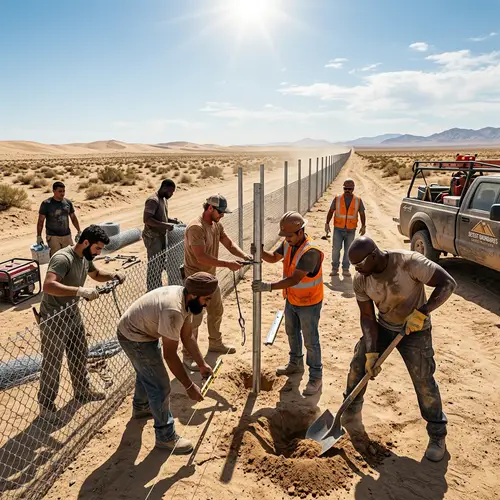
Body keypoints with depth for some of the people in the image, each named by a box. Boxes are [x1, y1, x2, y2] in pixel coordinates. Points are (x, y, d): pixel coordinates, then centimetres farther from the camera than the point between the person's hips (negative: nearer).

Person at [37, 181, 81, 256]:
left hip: (67, 236, 4)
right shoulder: (46, 204, -5)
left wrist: (79, 231, 13)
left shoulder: (68, 202, 6)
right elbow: (40, 221, -2)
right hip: (53, 237, -4)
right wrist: (39, 236, -6)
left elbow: (73, 218, 16)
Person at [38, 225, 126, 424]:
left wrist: (113, 274, 0)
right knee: (52, 364, 4)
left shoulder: (85, 258, 1)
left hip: (72, 314, 9)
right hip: (53, 318, -9)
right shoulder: (63, 258, -27)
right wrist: (80, 291, -46)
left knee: (79, 355, 21)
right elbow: (48, 286, -39)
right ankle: (46, 406, 21)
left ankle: (82, 391, 40)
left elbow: (96, 274, 20)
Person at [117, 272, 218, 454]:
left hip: (144, 331, 10)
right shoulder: (173, 310, -38)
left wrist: (202, 364, 2)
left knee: (146, 373, 31)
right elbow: (170, 355, -32)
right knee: (160, 386, -3)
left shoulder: (185, 299, -9)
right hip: (134, 338, -10)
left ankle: (140, 407, 57)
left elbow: (187, 337, 1)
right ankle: (165, 436, 14)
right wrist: (189, 386, -26)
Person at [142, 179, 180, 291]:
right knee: (154, 265, -3)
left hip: (162, 236, 10)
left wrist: (172, 220, 4)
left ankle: (158, 288, 31)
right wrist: (166, 225, -28)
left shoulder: (164, 199, 11)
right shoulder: (153, 200, -19)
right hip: (153, 238, -10)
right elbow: (146, 219, -27)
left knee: (161, 263, 17)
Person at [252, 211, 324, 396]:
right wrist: (260, 251, -13)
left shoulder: (311, 252, -32)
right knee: (292, 333, 24)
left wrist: (268, 287, -39)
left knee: (310, 341, 5)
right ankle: (295, 363, 46)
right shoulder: (288, 243, -7)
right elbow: (274, 258, 9)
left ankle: (316, 377, 22)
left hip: (308, 303, -8)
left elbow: (294, 279, -35)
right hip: (291, 299, 8)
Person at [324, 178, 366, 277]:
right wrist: (327, 223, -5)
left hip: (351, 230, 1)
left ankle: (346, 269, 17)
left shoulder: (358, 200, 2)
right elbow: (331, 211, 3)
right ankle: (335, 268, 7)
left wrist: (363, 226, -2)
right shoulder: (337, 199, 0)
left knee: (348, 250, 7)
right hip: (338, 229, -1)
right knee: (335, 249, -3)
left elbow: (362, 214, 6)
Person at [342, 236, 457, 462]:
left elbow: (448, 283, -27)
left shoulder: (409, 262, -30)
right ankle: (351, 411, 30)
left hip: (415, 330, -4)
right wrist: (371, 352, -16)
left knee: (424, 382, -1)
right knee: (358, 365, 3)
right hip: (383, 327, 4)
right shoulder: (360, 280, -16)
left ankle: (438, 434, 23)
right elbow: (367, 317, -10)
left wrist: (421, 312, -34)